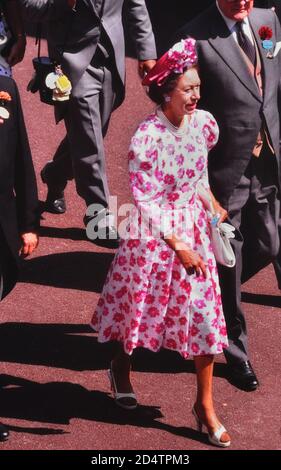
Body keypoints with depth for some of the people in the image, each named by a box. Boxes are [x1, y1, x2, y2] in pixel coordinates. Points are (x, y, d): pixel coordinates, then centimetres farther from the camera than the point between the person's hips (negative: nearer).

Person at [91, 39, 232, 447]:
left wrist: (210, 204, 6)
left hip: (193, 228, 4)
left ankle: (205, 405, 14)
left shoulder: (204, 122, -6)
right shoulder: (147, 136, -21)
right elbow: (146, 200, -18)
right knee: (142, 308, 14)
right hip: (153, 234, -4)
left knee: (205, 313, 2)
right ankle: (121, 367, 45)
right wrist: (177, 245, -17)